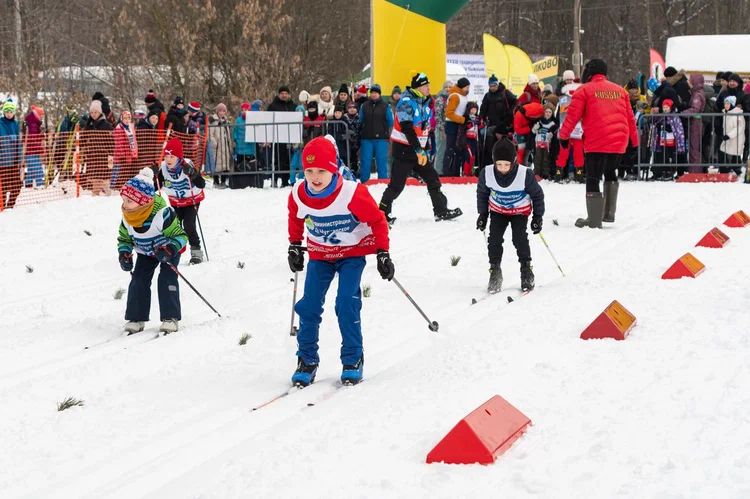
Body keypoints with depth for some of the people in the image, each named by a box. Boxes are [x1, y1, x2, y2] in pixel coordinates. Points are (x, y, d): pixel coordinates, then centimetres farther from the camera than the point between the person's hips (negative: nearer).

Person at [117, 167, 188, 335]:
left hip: (170, 249, -5)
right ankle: (136, 318, 0)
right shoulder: (127, 217, -17)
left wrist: (169, 250, -44)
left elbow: (180, 236, -28)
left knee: (167, 279, -19)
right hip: (145, 252, 5)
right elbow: (124, 238, 2)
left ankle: (170, 318, -14)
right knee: (138, 280, -6)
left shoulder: (162, 214, -37)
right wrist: (124, 254, -17)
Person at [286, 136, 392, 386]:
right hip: (319, 254, 4)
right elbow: (295, 218, 9)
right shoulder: (298, 194, -16)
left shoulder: (352, 193, -28)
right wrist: (294, 246, 12)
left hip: (352, 252, -4)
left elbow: (377, 220, -14)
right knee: (309, 306, -4)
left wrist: (382, 253, -15)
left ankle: (353, 361, 0)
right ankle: (307, 361, 10)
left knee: (347, 305, -15)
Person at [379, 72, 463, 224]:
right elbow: (407, 128, -24)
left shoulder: (424, 102, 10)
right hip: (403, 149, -8)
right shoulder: (406, 102, -17)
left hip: (418, 149, 8)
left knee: (432, 178, 8)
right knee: (397, 184, -10)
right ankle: (382, 213, -1)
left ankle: (441, 211, 15)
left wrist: (423, 149, 14)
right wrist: (418, 151, -26)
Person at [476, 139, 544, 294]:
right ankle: (495, 272, 2)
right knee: (494, 239, -11)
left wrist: (538, 217, -8)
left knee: (519, 239, -18)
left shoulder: (525, 174, -30)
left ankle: (526, 271, -2)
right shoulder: (487, 173, -23)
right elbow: (482, 193, -1)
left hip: (520, 211, -2)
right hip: (498, 210, 2)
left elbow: (537, 195, -12)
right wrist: (482, 214, 4)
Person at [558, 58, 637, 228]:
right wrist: (634, 140, 26)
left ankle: (594, 219, -5)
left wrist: (564, 136, 4)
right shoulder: (620, 90, 16)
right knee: (610, 173, 24)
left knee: (593, 179, 0)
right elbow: (630, 117, 19)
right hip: (619, 142, 5)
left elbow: (572, 115, -5)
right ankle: (609, 213, 23)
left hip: (597, 143, -5)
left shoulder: (584, 90, 0)